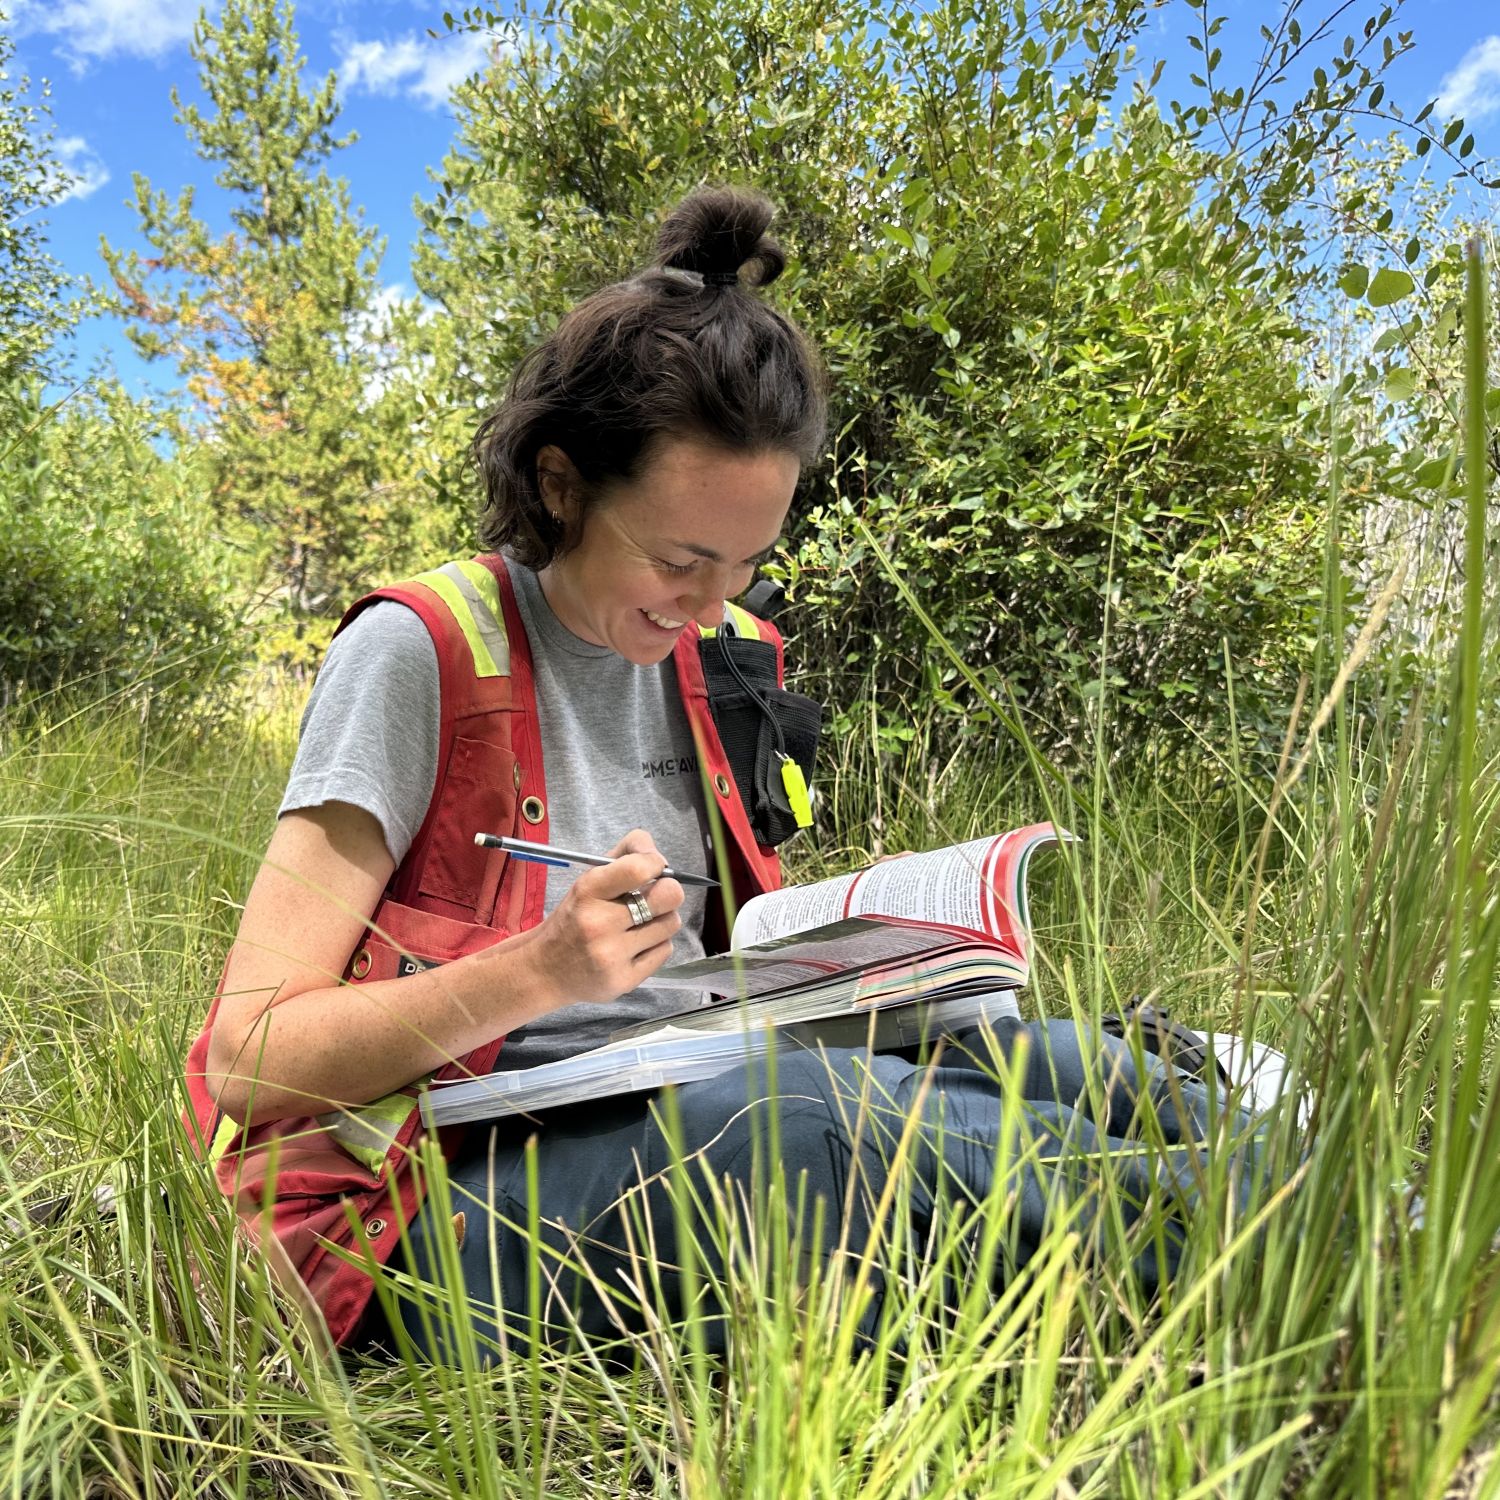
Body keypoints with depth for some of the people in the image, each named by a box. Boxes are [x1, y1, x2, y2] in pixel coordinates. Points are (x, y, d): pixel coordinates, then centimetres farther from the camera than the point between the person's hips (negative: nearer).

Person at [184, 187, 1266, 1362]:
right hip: (450, 1193, -5)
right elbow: (253, 1057, -11)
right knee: (810, 1122, -33)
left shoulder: (722, 661, 7)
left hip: (688, 1125, 6)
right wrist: (539, 973, -26)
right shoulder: (422, 654, -12)